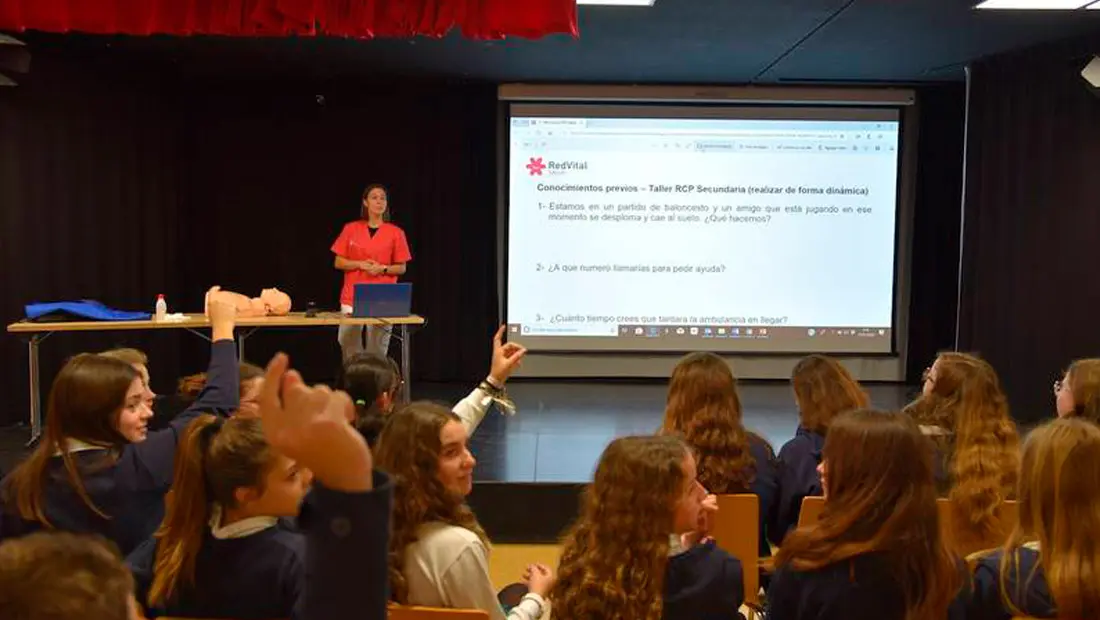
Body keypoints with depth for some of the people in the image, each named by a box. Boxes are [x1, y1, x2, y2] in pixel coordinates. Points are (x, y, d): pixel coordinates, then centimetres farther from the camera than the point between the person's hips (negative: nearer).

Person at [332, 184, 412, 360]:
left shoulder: (396, 233, 3)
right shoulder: (351, 229, 5)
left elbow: (401, 268, 5)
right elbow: (338, 263, 5)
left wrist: (382, 268, -13)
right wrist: (360, 264, -11)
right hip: (352, 297, 1)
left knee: (377, 351, -3)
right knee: (349, 347, 3)